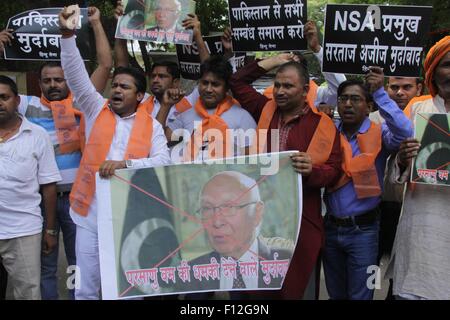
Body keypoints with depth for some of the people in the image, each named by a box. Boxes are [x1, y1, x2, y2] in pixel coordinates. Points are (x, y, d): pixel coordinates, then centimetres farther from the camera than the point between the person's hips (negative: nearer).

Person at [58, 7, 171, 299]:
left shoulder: (152, 126, 3)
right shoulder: (97, 110, 5)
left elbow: (163, 160, -8)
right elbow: (76, 75, -4)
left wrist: (126, 163, -21)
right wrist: (67, 35, -16)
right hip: (90, 214, 1)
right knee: (86, 287, 6)